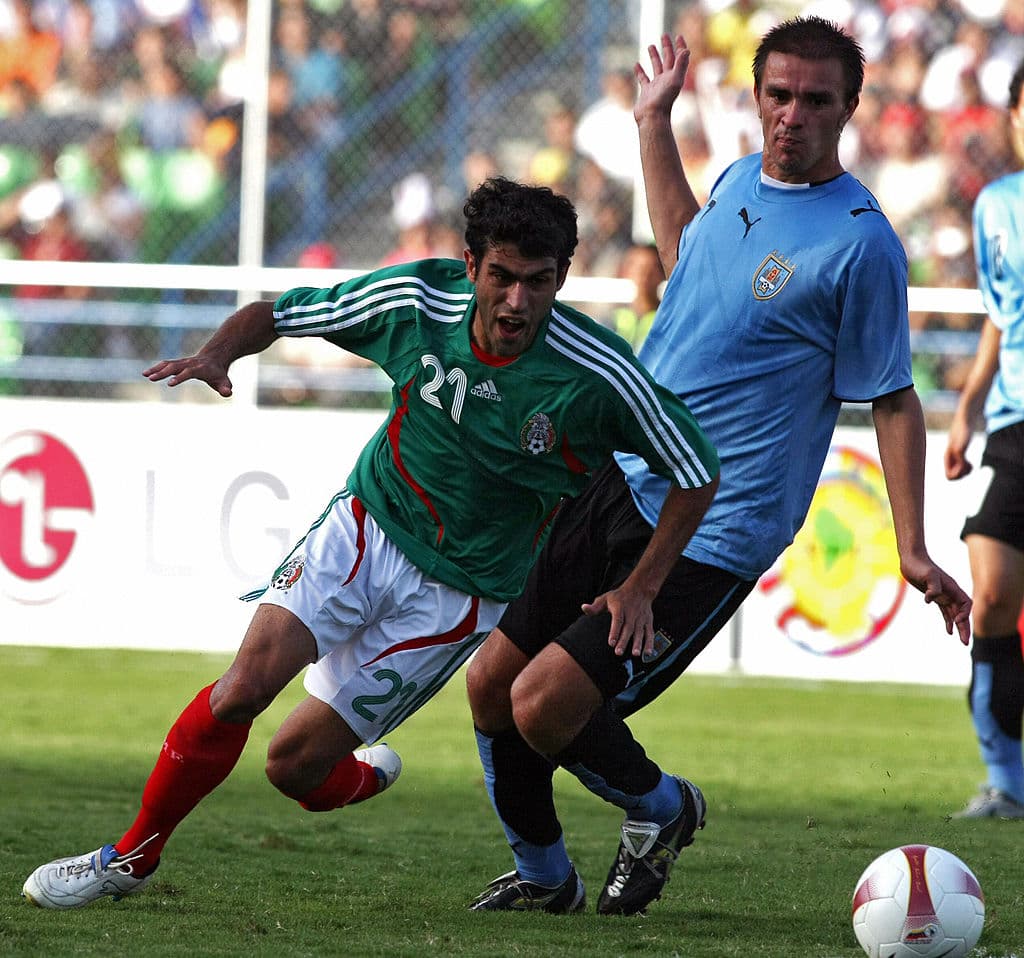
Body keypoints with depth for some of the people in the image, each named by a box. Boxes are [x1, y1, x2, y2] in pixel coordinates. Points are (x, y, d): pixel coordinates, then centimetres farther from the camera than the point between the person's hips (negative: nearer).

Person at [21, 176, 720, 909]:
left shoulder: (598, 375, -22)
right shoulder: (416, 300, -14)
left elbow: (697, 475, -8)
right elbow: (277, 312, 0)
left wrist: (640, 591, -11)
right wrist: (217, 355, -21)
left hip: (460, 593, -2)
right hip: (366, 526, 2)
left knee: (295, 763, -5)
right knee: (250, 680, -21)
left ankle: (363, 779, 34)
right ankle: (131, 859, -1)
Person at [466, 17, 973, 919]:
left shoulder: (861, 241, -14)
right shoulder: (741, 179, 7)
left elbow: (893, 400, -8)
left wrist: (913, 551, -12)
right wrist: (655, 123, 32)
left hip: (714, 534, -7)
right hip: (620, 483, 7)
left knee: (545, 707, -17)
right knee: (490, 683, 9)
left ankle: (660, 808, 14)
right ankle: (541, 875, 31)